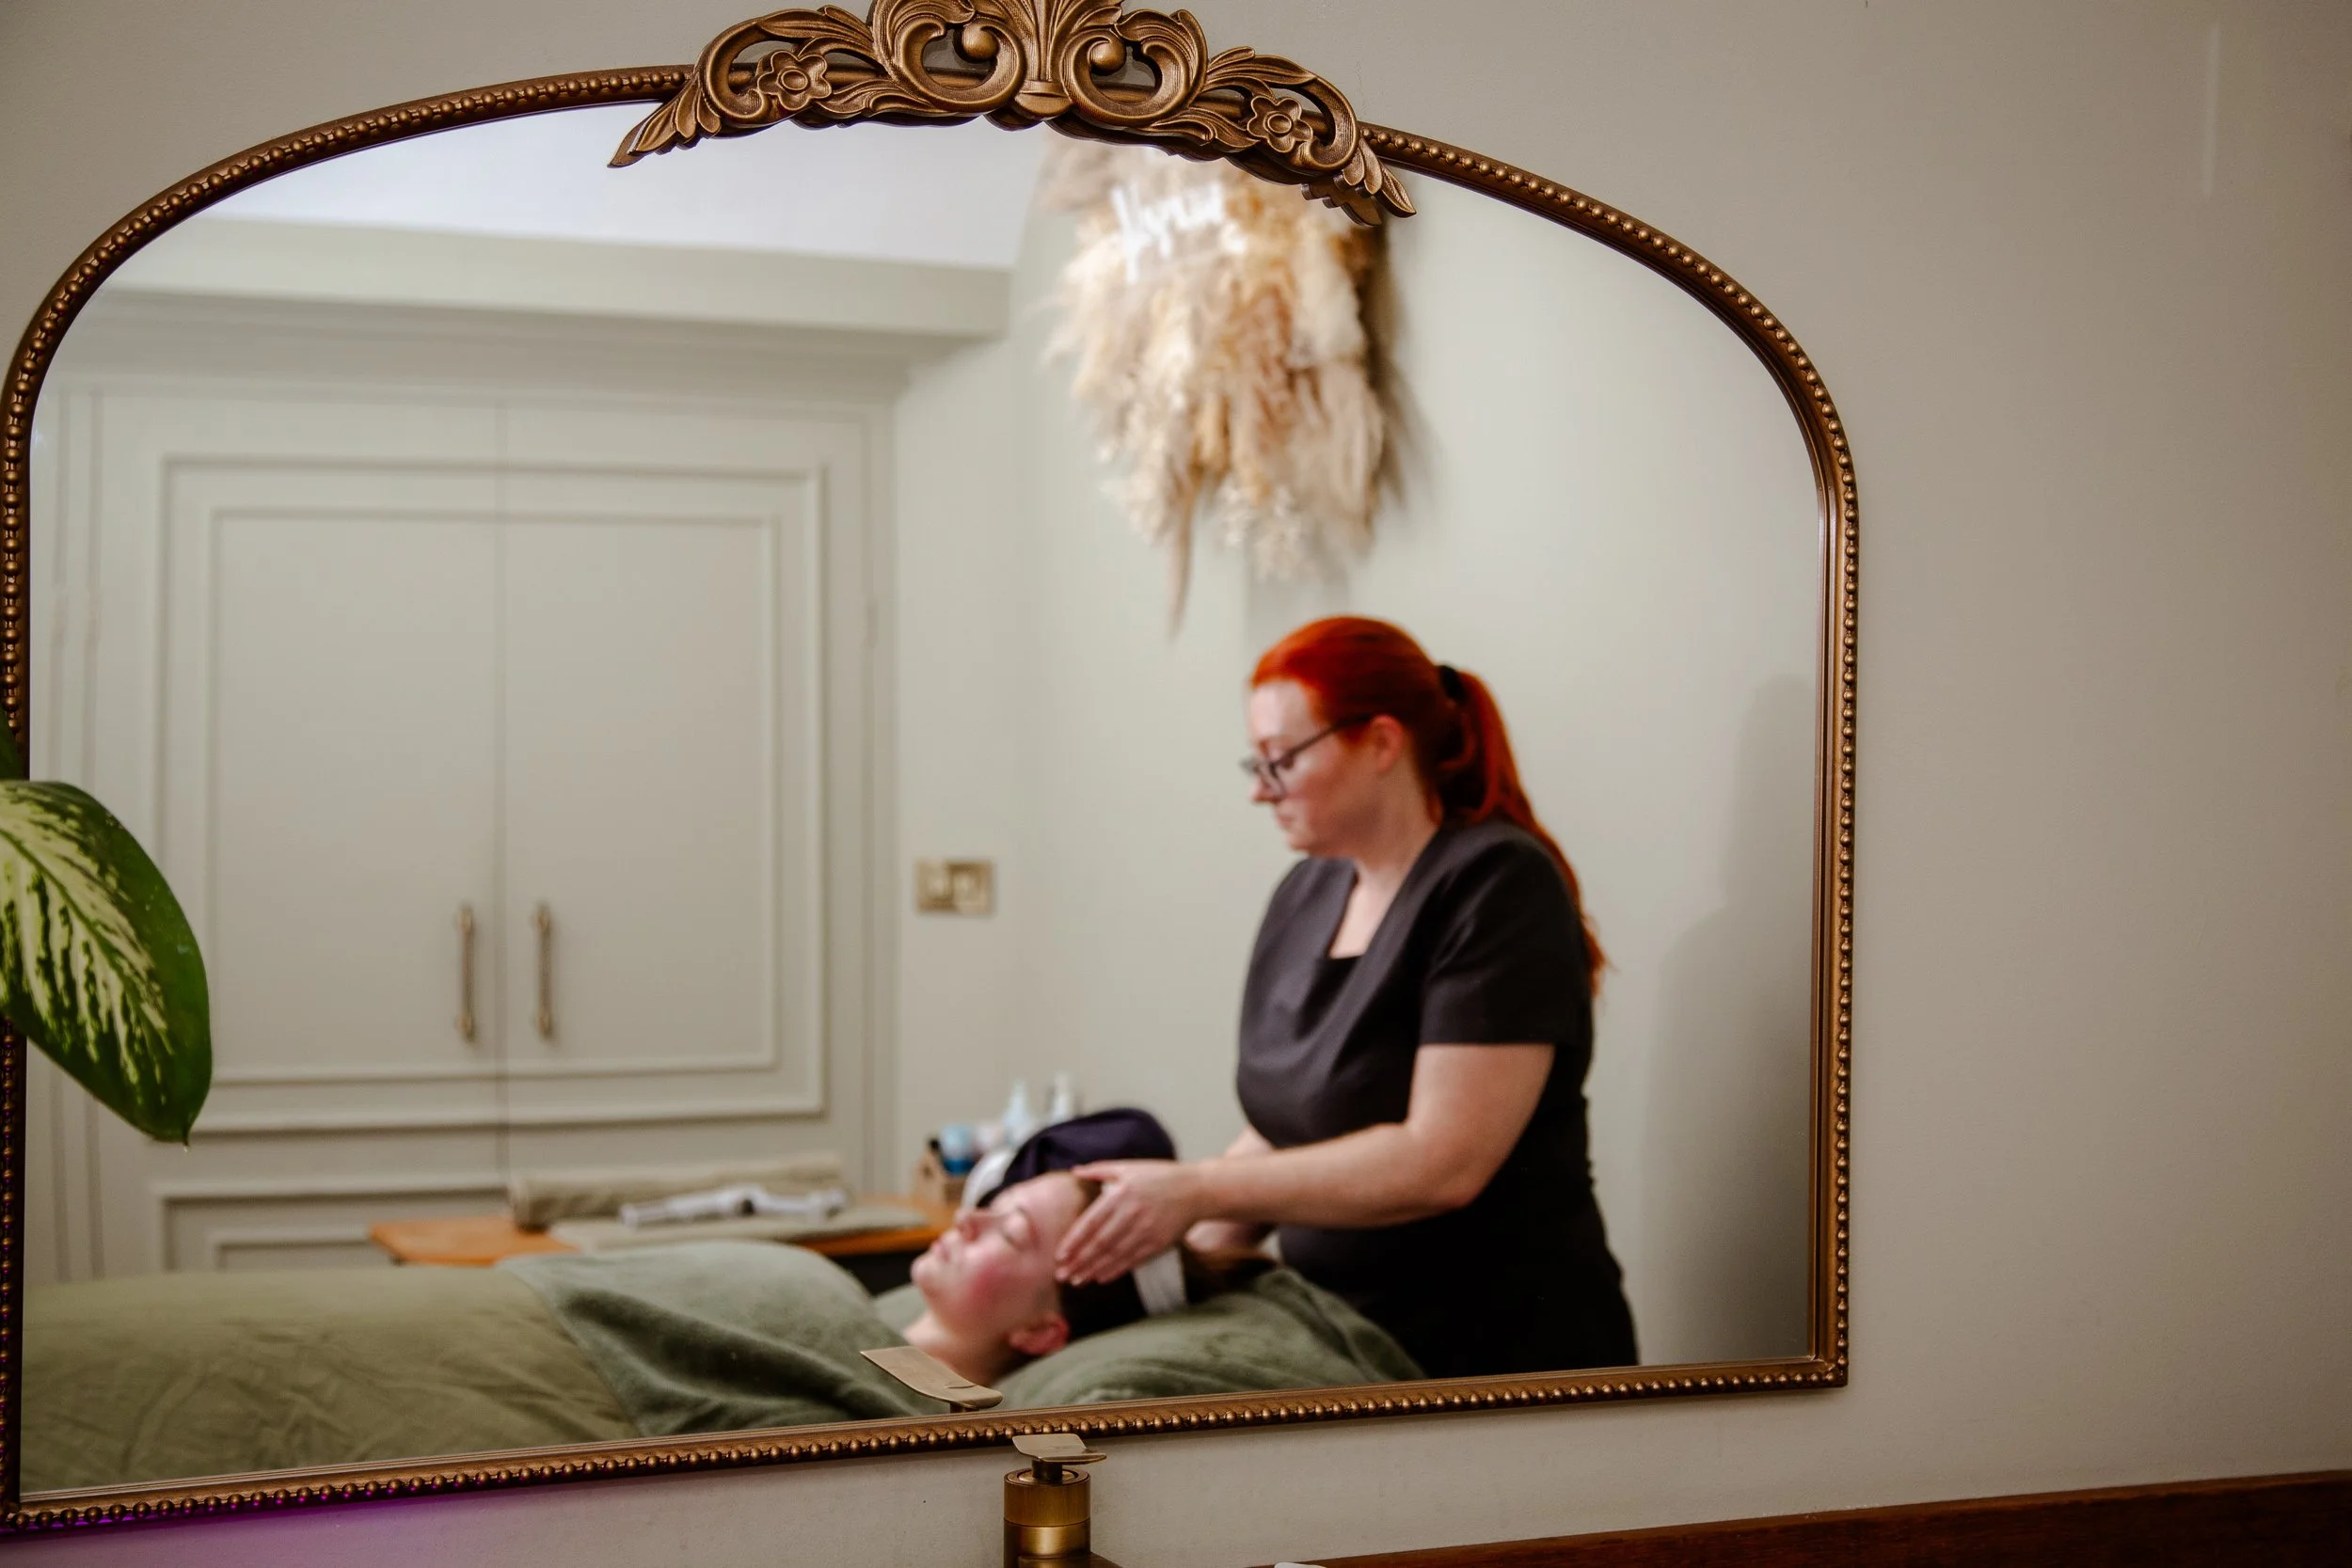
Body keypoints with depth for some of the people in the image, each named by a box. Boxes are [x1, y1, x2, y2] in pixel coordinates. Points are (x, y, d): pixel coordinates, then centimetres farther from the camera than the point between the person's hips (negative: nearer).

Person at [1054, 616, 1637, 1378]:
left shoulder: (1498, 886, -14)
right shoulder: (1305, 895, 9)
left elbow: (1441, 1163, -23)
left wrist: (1197, 1190, -21)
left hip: (1504, 1352, -7)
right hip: (1346, 1354, 7)